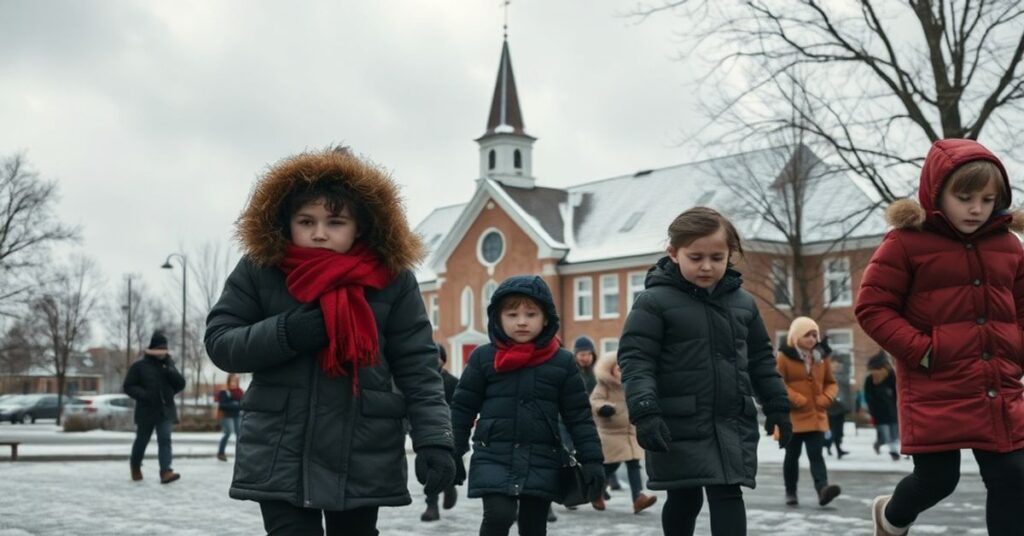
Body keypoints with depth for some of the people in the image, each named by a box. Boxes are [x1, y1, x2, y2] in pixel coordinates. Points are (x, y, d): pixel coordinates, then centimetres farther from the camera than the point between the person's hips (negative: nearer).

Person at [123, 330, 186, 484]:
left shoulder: (168, 365, 8)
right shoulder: (139, 366, -6)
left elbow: (181, 383, 3)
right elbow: (128, 386, -6)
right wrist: (144, 395, -20)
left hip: (165, 410, 2)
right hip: (146, 411, -2)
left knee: (165, 440, -12)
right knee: (142, 441, 12)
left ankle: (166, 472, -21)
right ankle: (135, 466, 38)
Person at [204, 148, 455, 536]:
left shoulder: (393, 278, -5)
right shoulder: (259, 269, -3)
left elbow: (417, 366, -4)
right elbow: (219, 341, -1)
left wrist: (434, 440, -14)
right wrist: (286, 333, -18)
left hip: (364, 455, 1)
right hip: (280, 455, 0)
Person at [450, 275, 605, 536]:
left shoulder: (562, 362, 3)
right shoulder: (483, 357, 1)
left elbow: (579, 415, 5)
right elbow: (462, 408, 5)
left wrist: (591, 461, 0)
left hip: (542, 460, 1)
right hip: (493, 457, -1)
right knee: (498, 514, -20)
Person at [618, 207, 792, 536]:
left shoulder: (743, 302, 10)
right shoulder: (654, 301, -7)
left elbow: (761, 359, 19)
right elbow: (635, 360, -13)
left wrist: (777, 406, 16)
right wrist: (645, 411, -23)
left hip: (732, 423, 3)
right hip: (678, 424, -3)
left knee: (728, 494, -3)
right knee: (684, 497, 7)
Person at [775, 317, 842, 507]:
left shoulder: (822, 356, 9)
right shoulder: (784, 357, -6)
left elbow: (831, 383, 16)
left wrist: (827, 397, -4)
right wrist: (795, 399, -18)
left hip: (816, 415, 3)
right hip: (793, 416, -3)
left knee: (816, 454, -8)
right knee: (792, 455, 8)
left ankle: (822, 489, -22)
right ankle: (790, 492, 18)